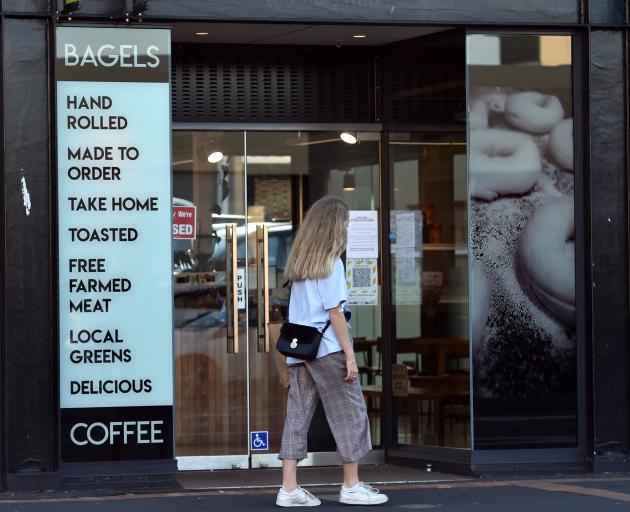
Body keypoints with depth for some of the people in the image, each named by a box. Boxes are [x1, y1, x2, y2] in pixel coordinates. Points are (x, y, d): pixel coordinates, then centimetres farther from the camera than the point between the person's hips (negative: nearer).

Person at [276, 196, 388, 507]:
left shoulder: (298, 263, 13)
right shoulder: (331, 264, -8)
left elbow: (298, 310, 12)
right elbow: (334, 312, -11)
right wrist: (350, 355, -10)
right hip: (327, 350, -7)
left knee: (297, 415, 4)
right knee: (349, 415, 3)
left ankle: (289, 488, 1)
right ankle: (351, 487, 6)